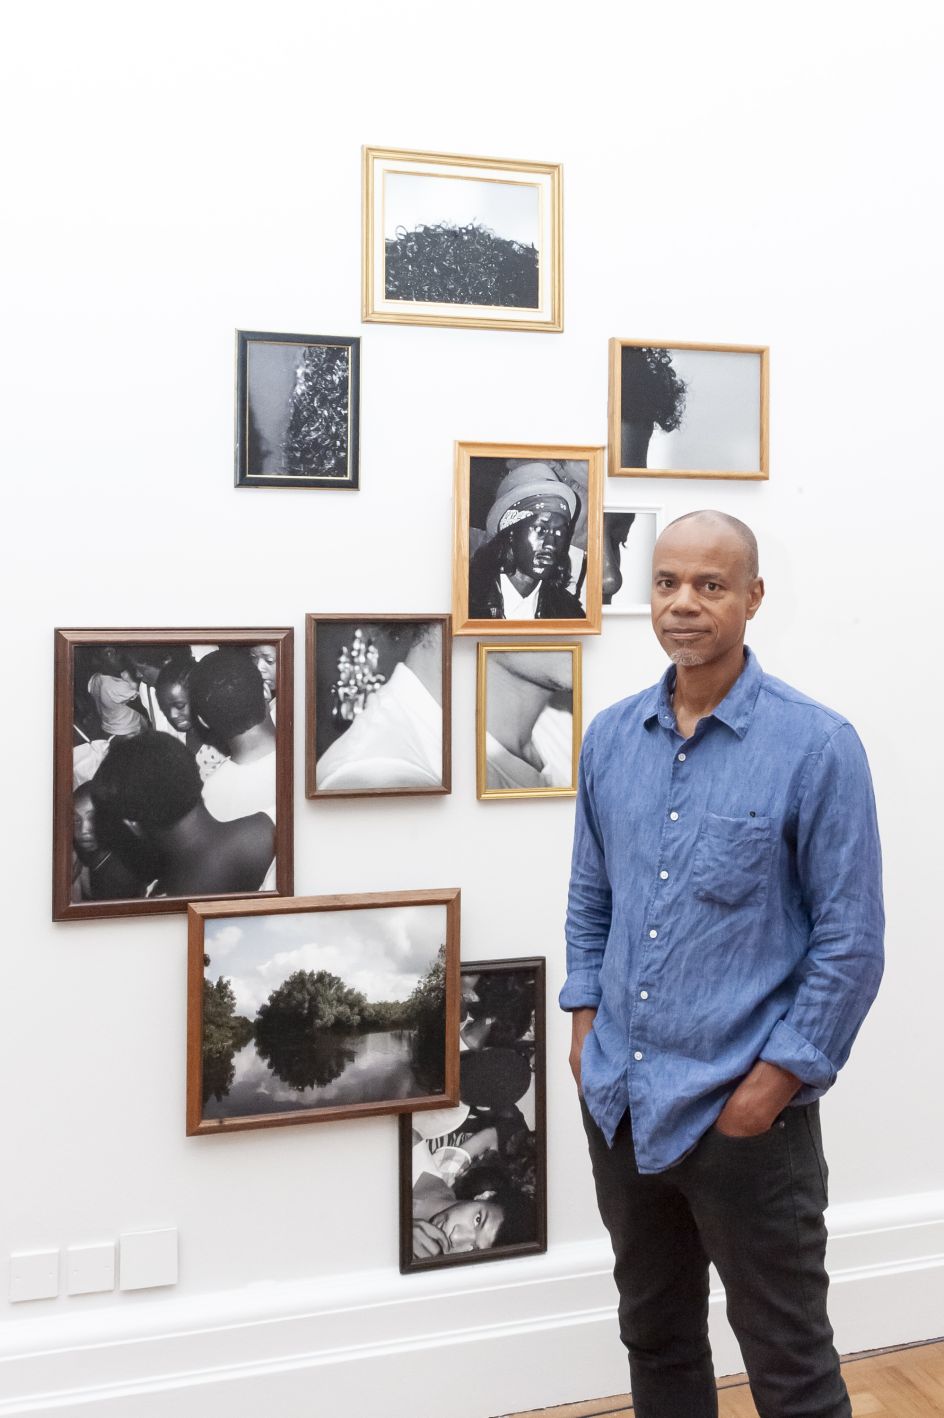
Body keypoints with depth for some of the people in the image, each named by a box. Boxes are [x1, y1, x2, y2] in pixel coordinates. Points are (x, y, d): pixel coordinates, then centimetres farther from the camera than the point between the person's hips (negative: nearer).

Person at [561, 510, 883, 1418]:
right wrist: (586, 1024, 6)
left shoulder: (816, 746, -13)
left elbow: (850, 939, -11)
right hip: (619, 1100, 5)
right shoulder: (610, 737, 3)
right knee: (653, 1338, 22)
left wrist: (775, 1080, -13)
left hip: (742, 1109, -5)